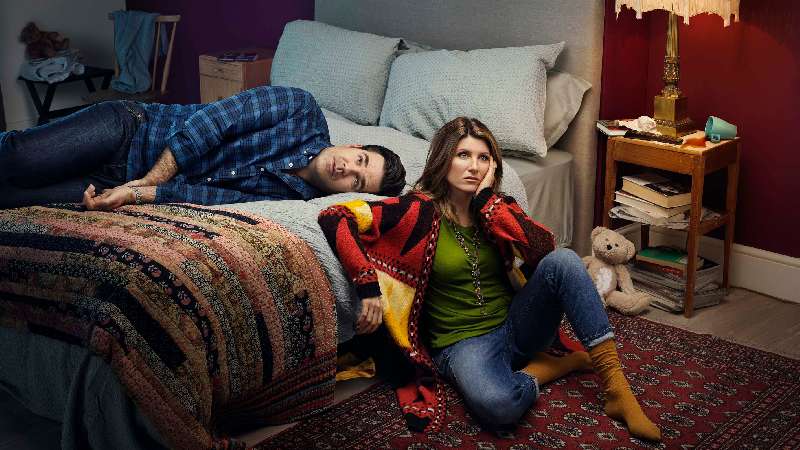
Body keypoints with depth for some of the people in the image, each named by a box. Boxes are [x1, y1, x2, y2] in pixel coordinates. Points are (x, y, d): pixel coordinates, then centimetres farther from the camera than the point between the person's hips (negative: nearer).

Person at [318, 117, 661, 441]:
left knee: (562, 260, -23)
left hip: (515, 326, 5)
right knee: (497, 405, -39)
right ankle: (557, 365, -6)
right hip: (464, 342, -4)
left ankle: (615, 385, -19)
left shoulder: (498, 206, 5)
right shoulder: (422, 209, -9)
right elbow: (333, 218, -19)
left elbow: (543, 247, -15)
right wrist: (368, 285, -27)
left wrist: (486, 197, -13)